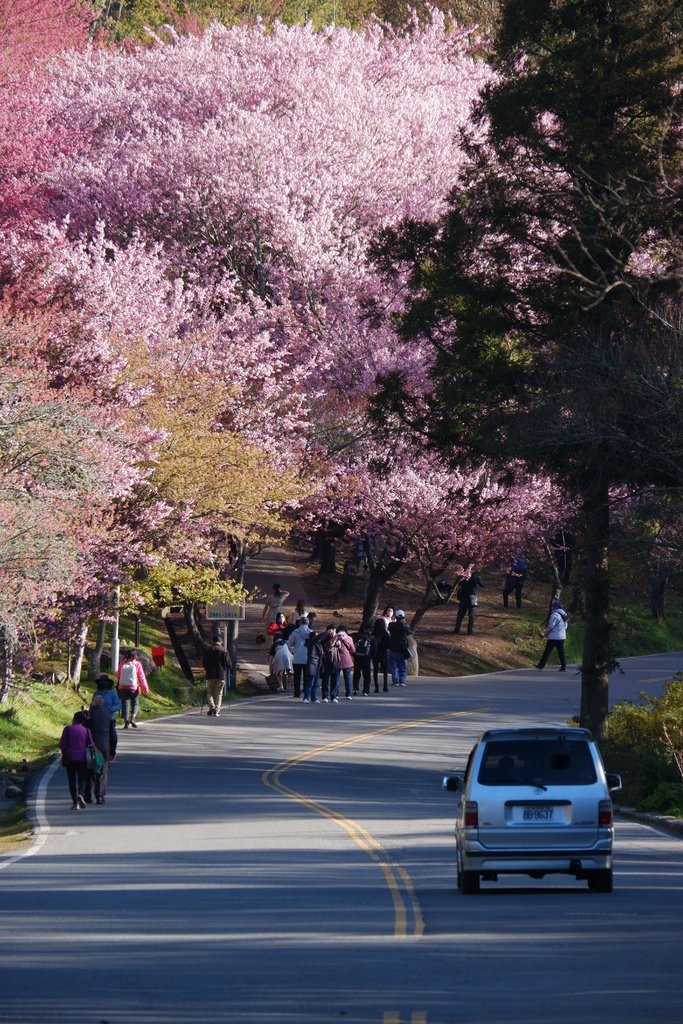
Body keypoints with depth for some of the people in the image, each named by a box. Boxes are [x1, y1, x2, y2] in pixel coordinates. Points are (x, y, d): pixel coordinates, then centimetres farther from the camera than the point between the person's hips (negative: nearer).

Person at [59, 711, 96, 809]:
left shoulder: (67, 729, -4)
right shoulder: (86, 730, 0)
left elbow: (62, 744, -2)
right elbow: (92, 745, 0)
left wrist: (64, 753, 17)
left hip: (70, 758, -1)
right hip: (83, 758, 1)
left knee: (72, 780, 5)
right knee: (82, 779, 9)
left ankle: (75, 803, 2)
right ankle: (81, 794, -20)